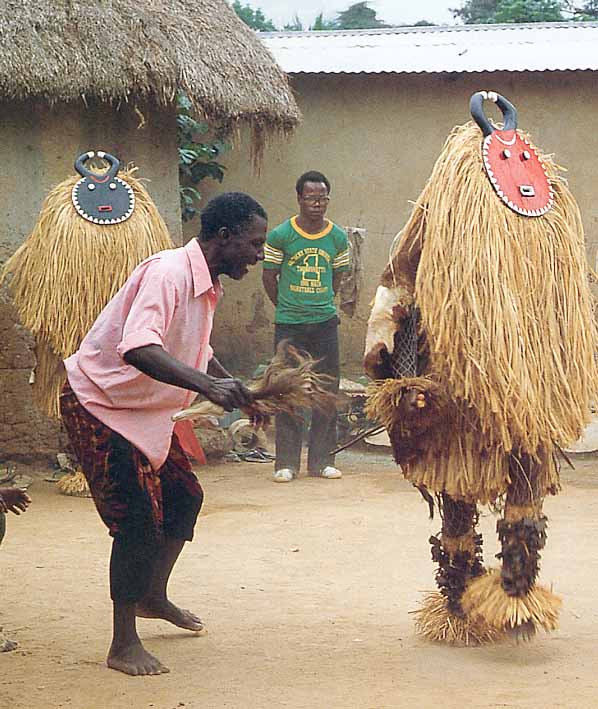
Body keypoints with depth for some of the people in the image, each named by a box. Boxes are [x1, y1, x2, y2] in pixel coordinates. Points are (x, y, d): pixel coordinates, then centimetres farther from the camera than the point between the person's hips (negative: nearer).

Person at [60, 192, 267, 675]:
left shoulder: (205, 286, 4)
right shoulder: (168, 273, -27)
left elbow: (198, 355, 22)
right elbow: (138, 349, -44)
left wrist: (242, 394, 12)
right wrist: (206, 385, -51)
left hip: (145, 409, 10)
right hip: (100, 405, -10)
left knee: (183, 498, 16)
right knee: (138, 517, -12)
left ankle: (153, 597, 37)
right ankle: (123, 645, -3)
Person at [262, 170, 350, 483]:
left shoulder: (338, 238, 4)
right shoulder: (280, 235, -5)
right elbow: (269, 277, 5)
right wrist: (287, 307, 10)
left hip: (325, 321, 3)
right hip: (288, 325, -3)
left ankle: (321, 460, 13)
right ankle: (286, 463, 7)